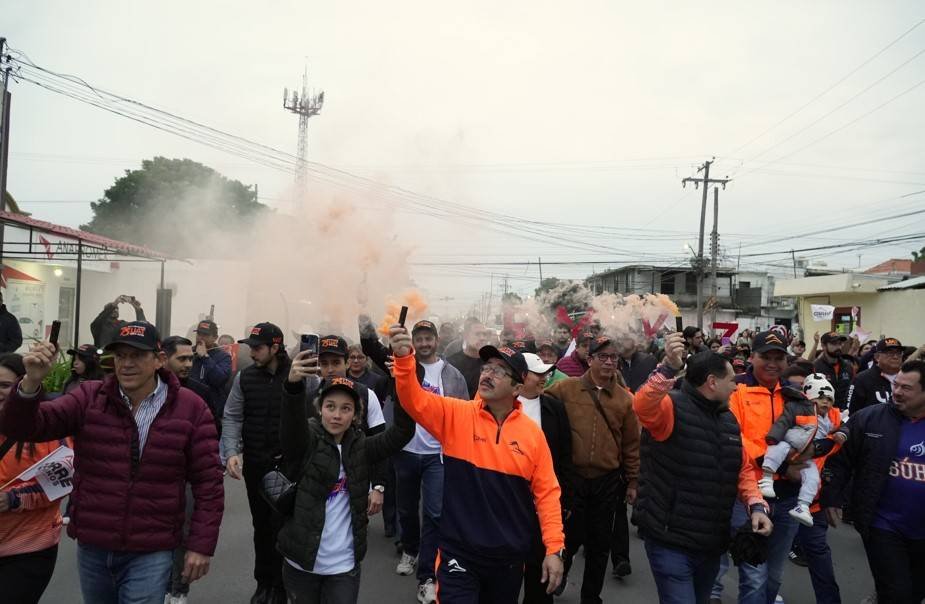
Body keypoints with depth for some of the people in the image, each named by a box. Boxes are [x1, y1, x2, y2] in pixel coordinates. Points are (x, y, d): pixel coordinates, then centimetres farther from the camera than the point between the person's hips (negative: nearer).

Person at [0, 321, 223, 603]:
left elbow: (208, 482, -6)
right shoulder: (89, 399, -2)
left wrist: (201, 546, -8)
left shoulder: (190, 408, -8)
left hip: (150, 554, -3)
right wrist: (31, 382, -27)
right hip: (91, 549, 4)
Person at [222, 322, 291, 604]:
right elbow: (232, 417, 2)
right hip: (254, 464, 4)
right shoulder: (245, 377, 1)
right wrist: (232, 452, -11)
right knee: (261, 525, 16)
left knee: (281, 525, 3)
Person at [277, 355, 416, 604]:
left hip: (344, 566, 1)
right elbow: (290, 429, -30)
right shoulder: (306, 443, -8)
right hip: (301, 563, -1)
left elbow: (402, 432, -15)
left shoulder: (360, 448, -1)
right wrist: (293, 385, -51)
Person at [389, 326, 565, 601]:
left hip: (509, 556, 3)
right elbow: (414, 399, -22)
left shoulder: (532, 433, -3)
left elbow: (546, 492, 0)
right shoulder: (456, 415, -7)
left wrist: (554, 549, -3)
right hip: (459, 552, -3)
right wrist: (404, 358, -40)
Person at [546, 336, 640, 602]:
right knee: (569, 538, 6)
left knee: (600, 543, 14)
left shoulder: (625, 398, 2)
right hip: (571, 477, -2)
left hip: (608, 481, 2)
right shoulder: (565, 389, -6)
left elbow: (631, 444, 7)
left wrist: (632, 481, 9)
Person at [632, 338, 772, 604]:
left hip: (711, 542, 8)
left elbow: (743, 468, 16)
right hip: (670, 542, -8)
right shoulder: (672, 407, -15)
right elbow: (642, 406, -37)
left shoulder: (728, 418, 11)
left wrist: (756, 504, 0)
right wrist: (669, 367, -50)